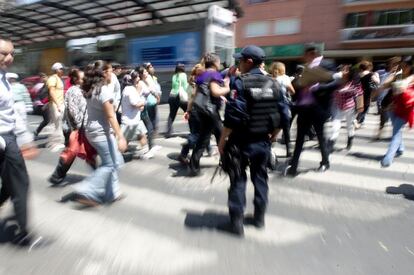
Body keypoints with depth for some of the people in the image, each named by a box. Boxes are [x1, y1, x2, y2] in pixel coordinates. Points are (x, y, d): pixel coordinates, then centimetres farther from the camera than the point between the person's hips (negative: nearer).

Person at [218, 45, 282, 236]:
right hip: (263, 141, 5)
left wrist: (222, 141, -12)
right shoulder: (273, 84, 5)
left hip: (241, 141, -5)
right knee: (260, 178, 18)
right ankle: (259, 217, 30)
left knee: (238, 180, 6)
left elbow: (233, 116, -20)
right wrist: (273, 136, 18)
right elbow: (282, 114, 6)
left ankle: (237, 222, 10)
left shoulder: (241, 83, -13)